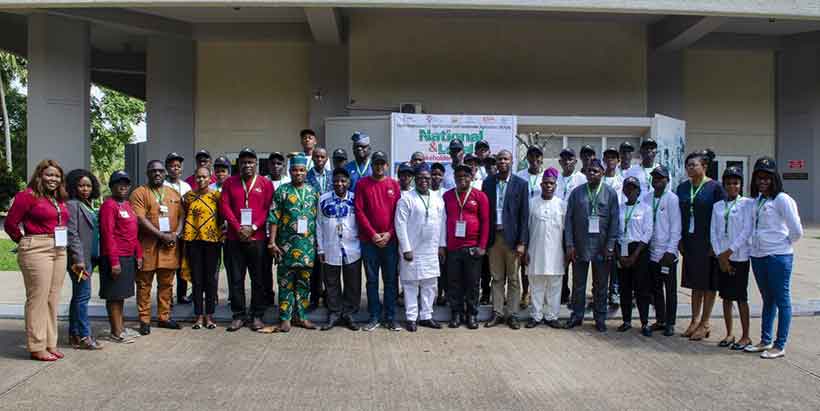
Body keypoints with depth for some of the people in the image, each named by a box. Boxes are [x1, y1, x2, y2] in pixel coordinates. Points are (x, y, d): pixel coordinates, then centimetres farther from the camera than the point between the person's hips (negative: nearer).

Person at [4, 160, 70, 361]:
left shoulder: (60, 199, 14)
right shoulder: (28, 195, -7)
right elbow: (10, 223, -6)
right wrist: (24, 242, 4)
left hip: (59, 251, 7)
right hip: (37, 250, -7)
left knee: (53, 299, 11)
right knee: (38, 298, -3)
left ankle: (50, 344, 19)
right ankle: (37, 348, 5)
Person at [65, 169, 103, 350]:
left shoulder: (88, 206, 17)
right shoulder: (72, 205, -8)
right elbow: (72, 234, -15)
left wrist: (94, 257, 14)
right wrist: (79, 259, -20)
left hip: (89, 257, 9)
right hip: (80, 258, -9)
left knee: (78, 296, 13)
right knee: (83, 295, -7)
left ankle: (74, 334, 20)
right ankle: (84, 336, -3)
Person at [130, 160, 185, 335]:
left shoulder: (174, 193, 14)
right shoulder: (139, 193, -2)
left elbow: (182, 216, 12)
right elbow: (140, 219, -11)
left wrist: (176, 234, -6)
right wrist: (162, 235, -16)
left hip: (170, 246, 4)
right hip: (147, 246, -4)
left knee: (166, 284, 11)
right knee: (144, 284, 3)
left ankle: (164, 317, 21)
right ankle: (144, 320, 10)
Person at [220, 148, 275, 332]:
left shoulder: (266, 183, 4)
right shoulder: (229, 183, 8)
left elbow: (268, 209, -2)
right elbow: (224, 206, 1)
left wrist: (253, 228, -13)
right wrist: (238, 228, -10)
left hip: (257, 238, -1)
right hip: (234, 238, 1)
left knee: (259, 279, 3)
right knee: (236, 279, 4)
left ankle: (257, 315, 14)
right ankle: (239, 316, 14)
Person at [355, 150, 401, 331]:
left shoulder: (394, 184, 7)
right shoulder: (362, 184, 2)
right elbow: (359, 211, -3)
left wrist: (389, 233, -7)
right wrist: (373, 234, -9)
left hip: (390, 240, 1)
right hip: (369, 240, -1)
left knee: (390, 280, 5)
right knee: (372, 279, 5)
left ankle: (390, 317, 13)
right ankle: (374, 317, 14)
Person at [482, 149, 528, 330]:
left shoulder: (520, 184, -1)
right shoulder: (488, 182, 6)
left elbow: (524, 214, -4)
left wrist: (522, 242, -9)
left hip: (512, 237, -2)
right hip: (493, 236, 2)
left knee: (513, 279, 6)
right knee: (497, 278, 9)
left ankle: (512, 314, 15)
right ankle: (497, 313, 18)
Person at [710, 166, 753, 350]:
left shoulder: (748, 204, -2)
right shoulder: (717, 206, 10)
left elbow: (747, 231, -9)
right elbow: (713, 232, 5)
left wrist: (729, 252, -12)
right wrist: (720, 256, -5)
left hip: (739, 257, -4)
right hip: (721, 257, 4)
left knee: (741, 297, 0)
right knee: (726, 297, 9)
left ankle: (745, 337, 9)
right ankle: (729, 334, 19)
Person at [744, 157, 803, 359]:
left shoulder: (782, 199, -10)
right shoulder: (757, 200, 11)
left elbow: (797, 230, -10)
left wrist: (784, 244, 3)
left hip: (778, 257, -7)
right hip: (758, 256, 7)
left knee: (782, 300, 1)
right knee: (767, 300, 16)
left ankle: (780, 346, 7)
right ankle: (765, 341, 24)